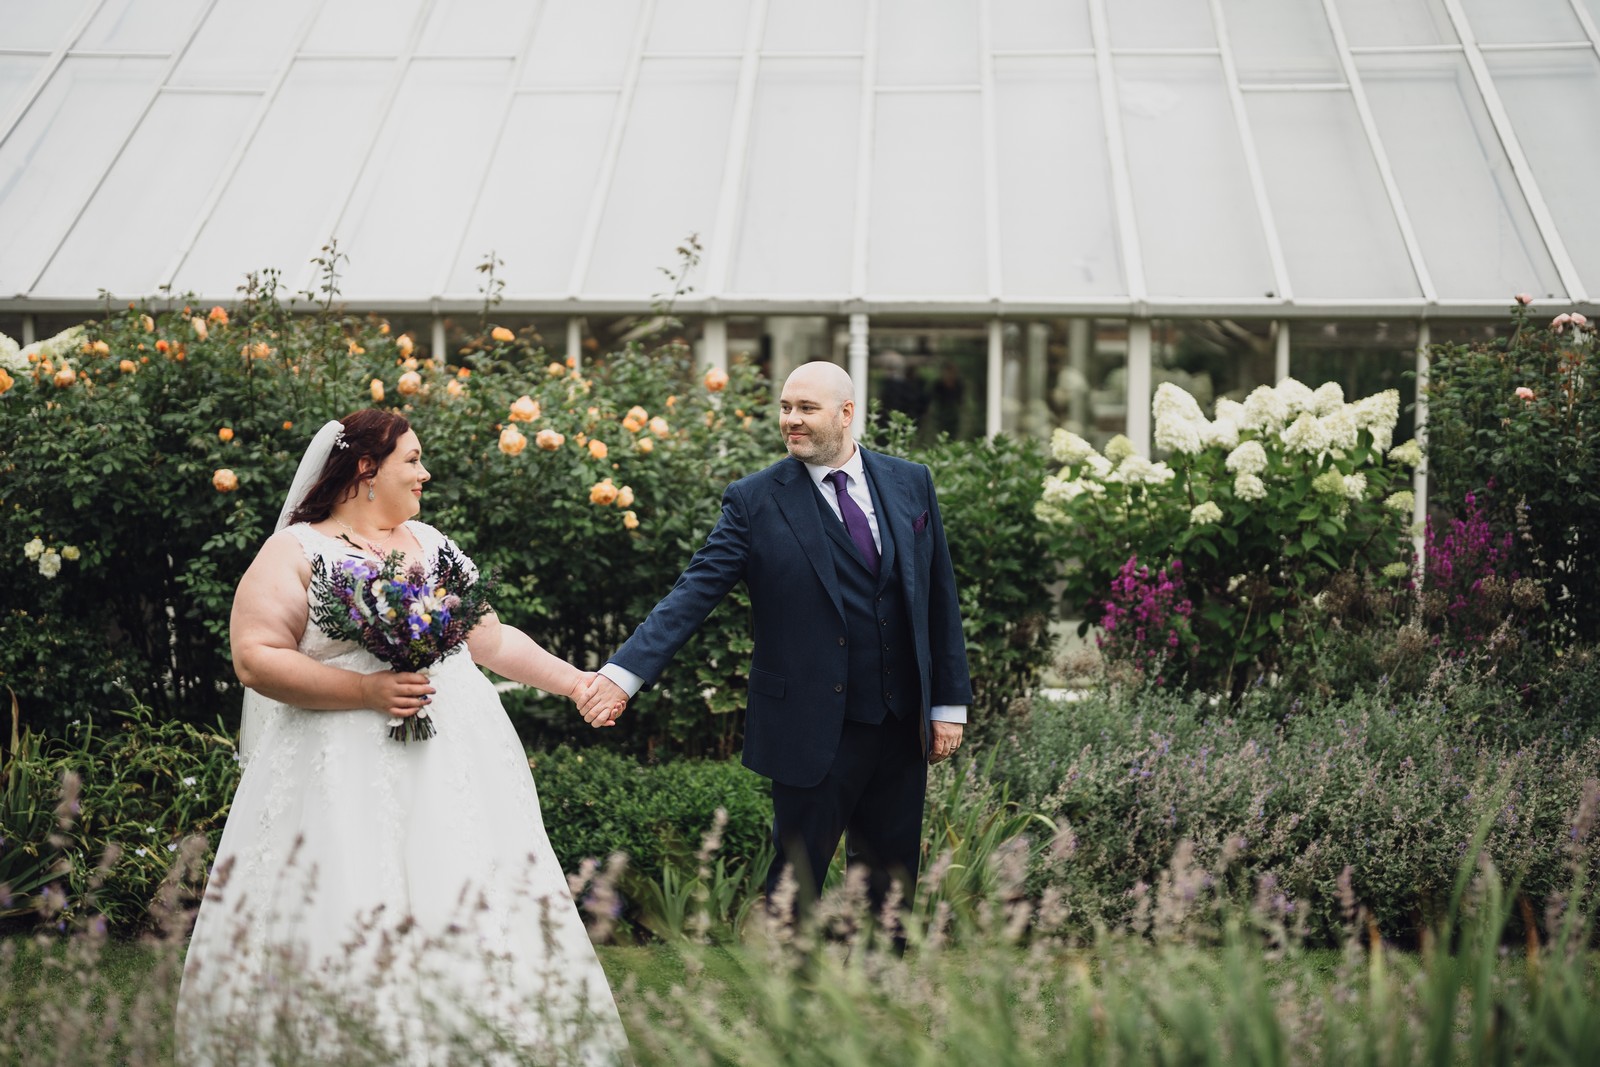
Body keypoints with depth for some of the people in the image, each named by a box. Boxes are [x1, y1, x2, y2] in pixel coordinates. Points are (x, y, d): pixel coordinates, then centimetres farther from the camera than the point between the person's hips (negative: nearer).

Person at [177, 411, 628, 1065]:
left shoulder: (430, 543, 18)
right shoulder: (296, 552, 0)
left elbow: (491, 639, 25)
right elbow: (255, 658, -11)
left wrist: (573, 681, 22)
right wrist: (365, 691, -17)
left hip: (453, 775, 5)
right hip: (347, 782, -5)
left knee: (474, 917, 0)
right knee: (344, 940, -8)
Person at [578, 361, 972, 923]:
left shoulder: (911, 483, 5)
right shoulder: (755, 501, -6)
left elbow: (939, 597, 9)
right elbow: (692, 596, -13)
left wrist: (950, 703, 8)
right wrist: (624, 673, -26)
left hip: (903, 726, 4)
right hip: (815, 731, -4)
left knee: (892, 883, 14)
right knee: (797, 880, 1)